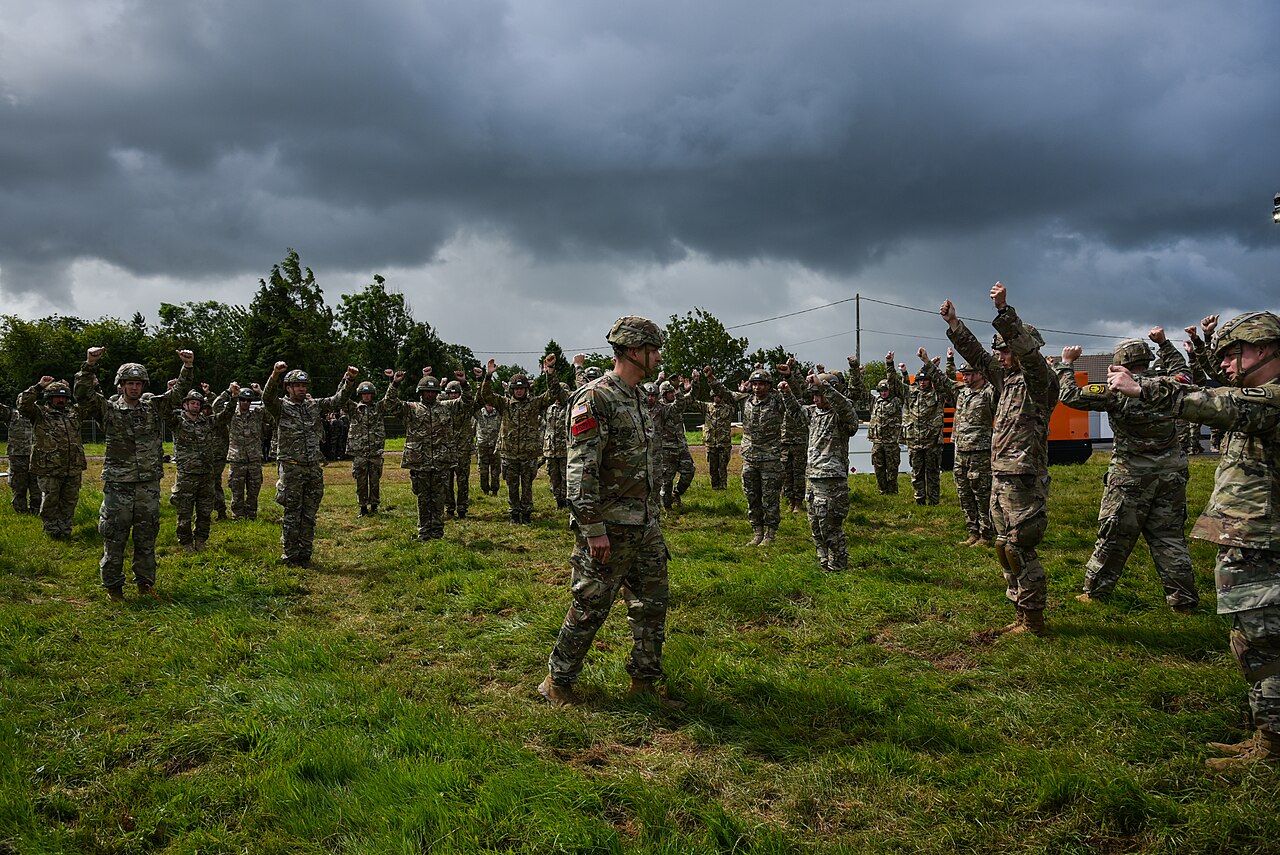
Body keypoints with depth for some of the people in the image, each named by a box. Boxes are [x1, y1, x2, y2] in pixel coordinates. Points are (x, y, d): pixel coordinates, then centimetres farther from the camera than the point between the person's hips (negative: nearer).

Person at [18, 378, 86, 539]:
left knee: (69, 501, 11)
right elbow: (22, 404, -15)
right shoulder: (39, 413, 1)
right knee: (50, 502, 3)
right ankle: (52, 531, 16)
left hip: (73, 469, 4)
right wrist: (39, 387, -16)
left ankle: (65, 530, 22)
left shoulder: (73, 412, 14)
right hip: (49, 470, -4)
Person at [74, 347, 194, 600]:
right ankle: (112, 585, 14)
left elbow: (180, 391, 6)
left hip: (149, 484, 3)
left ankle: (145, 582, 22)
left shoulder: (154, 407, 8)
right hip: (118, 484, -3)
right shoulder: (109, 409, 0)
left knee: (147, 536, 11)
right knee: (114, 536, 3)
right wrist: (90, 365, -24)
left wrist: (188, 367, -9)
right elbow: (82, 393, -11)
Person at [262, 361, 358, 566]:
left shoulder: (315, 405, 12)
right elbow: (268, 397, -21)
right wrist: (275, 374, -40)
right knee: (292, 515, 1)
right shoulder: (281, 407, -2)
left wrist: (349, 380, -12)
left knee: (309, 515, 9)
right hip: (291, 469, -4)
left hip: (315, 469, 4)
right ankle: (290, 556, 10)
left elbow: (338, 401, 5)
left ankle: (305, 555, 18)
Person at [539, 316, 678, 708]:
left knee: (652, 605, 13)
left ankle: (644, 680, 27)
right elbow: (580, 470, -20)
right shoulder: (595, 398, -15)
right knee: (590, 607, 0)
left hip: (646, 527, 9)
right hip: (609, 528, -9)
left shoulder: (639, 400, 14)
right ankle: (558, 682, 16)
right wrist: (594, 528, -22)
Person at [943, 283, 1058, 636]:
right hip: (1001, 477, 9)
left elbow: (1027, 350, -28)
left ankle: (1033, 620, 1)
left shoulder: (1041, 379, -9)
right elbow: (978, 356, 22)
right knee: (1006, 547, 12)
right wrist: (954, 324, 16)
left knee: (1019, 548, -7)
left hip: (1023, 479, -9)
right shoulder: (1009, 378, 15)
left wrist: (1003, 310, -35)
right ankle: (1024, 614, 20)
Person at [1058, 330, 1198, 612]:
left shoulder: (1117, 390, -15)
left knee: (1114, 537, 5)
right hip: (1172, 474, 4)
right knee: (1170, 536, 11)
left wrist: (1066, 364, -2)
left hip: (1132, 476, -4)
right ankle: (1183, 599, 13)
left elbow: (1071, 396, -14)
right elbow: (1179, 366, 26)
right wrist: (1163, 342, 34)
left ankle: (1095, 591, 15)